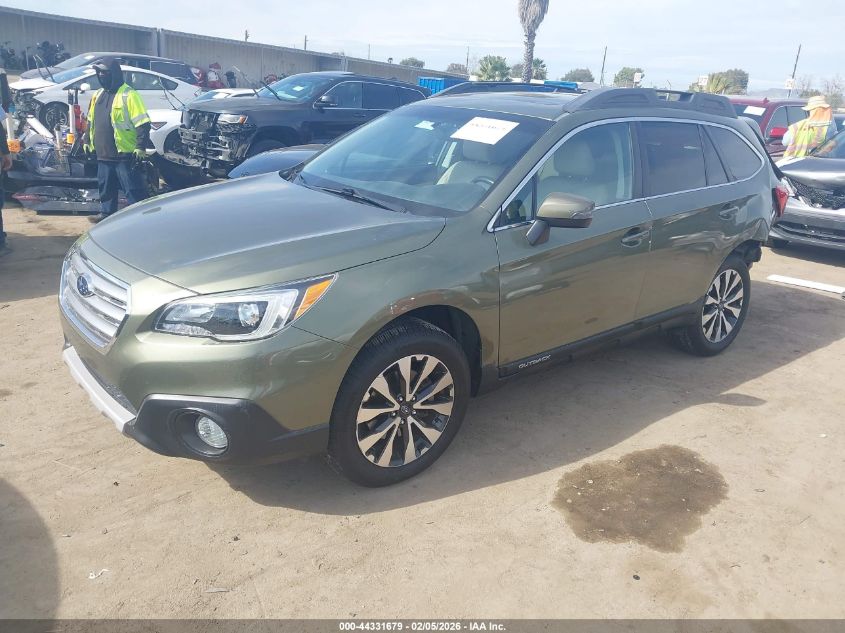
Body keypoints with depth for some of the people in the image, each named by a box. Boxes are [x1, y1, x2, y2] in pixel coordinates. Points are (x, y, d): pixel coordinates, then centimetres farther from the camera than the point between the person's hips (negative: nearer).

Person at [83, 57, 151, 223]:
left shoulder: (129, 95, -11)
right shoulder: (98, 95, 15)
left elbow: (143, 123, -16)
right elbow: (91, 121, 26)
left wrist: (140, 147, -21)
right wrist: (88, 141, 24)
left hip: (125, 154, -8)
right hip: (103, 153, 8)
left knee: (133, 189, -5)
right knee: (106, 186, 17)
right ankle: (106, 212, 30)